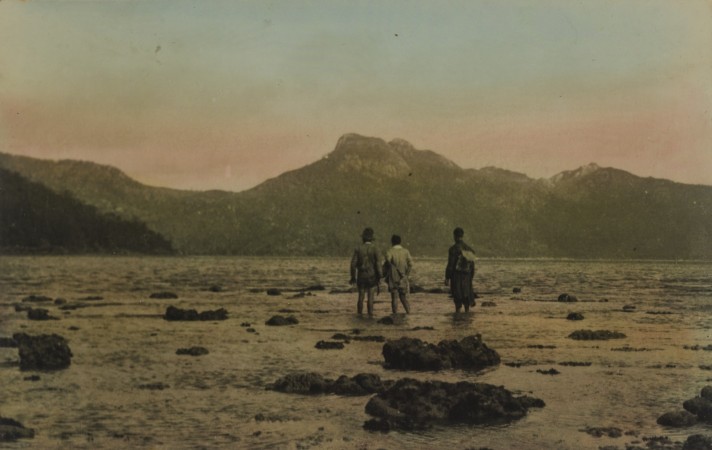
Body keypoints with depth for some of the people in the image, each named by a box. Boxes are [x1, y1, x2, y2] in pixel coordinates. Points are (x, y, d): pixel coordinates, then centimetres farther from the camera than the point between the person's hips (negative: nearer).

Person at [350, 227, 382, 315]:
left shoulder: (358, 249, -3)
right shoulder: (375, 249, -8)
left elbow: (353, 264, -4)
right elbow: (378, 264, -13)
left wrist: (353, 277, 5)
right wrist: (380, 277, -6)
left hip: (361, 276, 2)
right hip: (372, 277, -2)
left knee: (361, 297, 12)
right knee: (371, 297, 1)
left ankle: (360, 314, 16)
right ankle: (370, 314, -1)